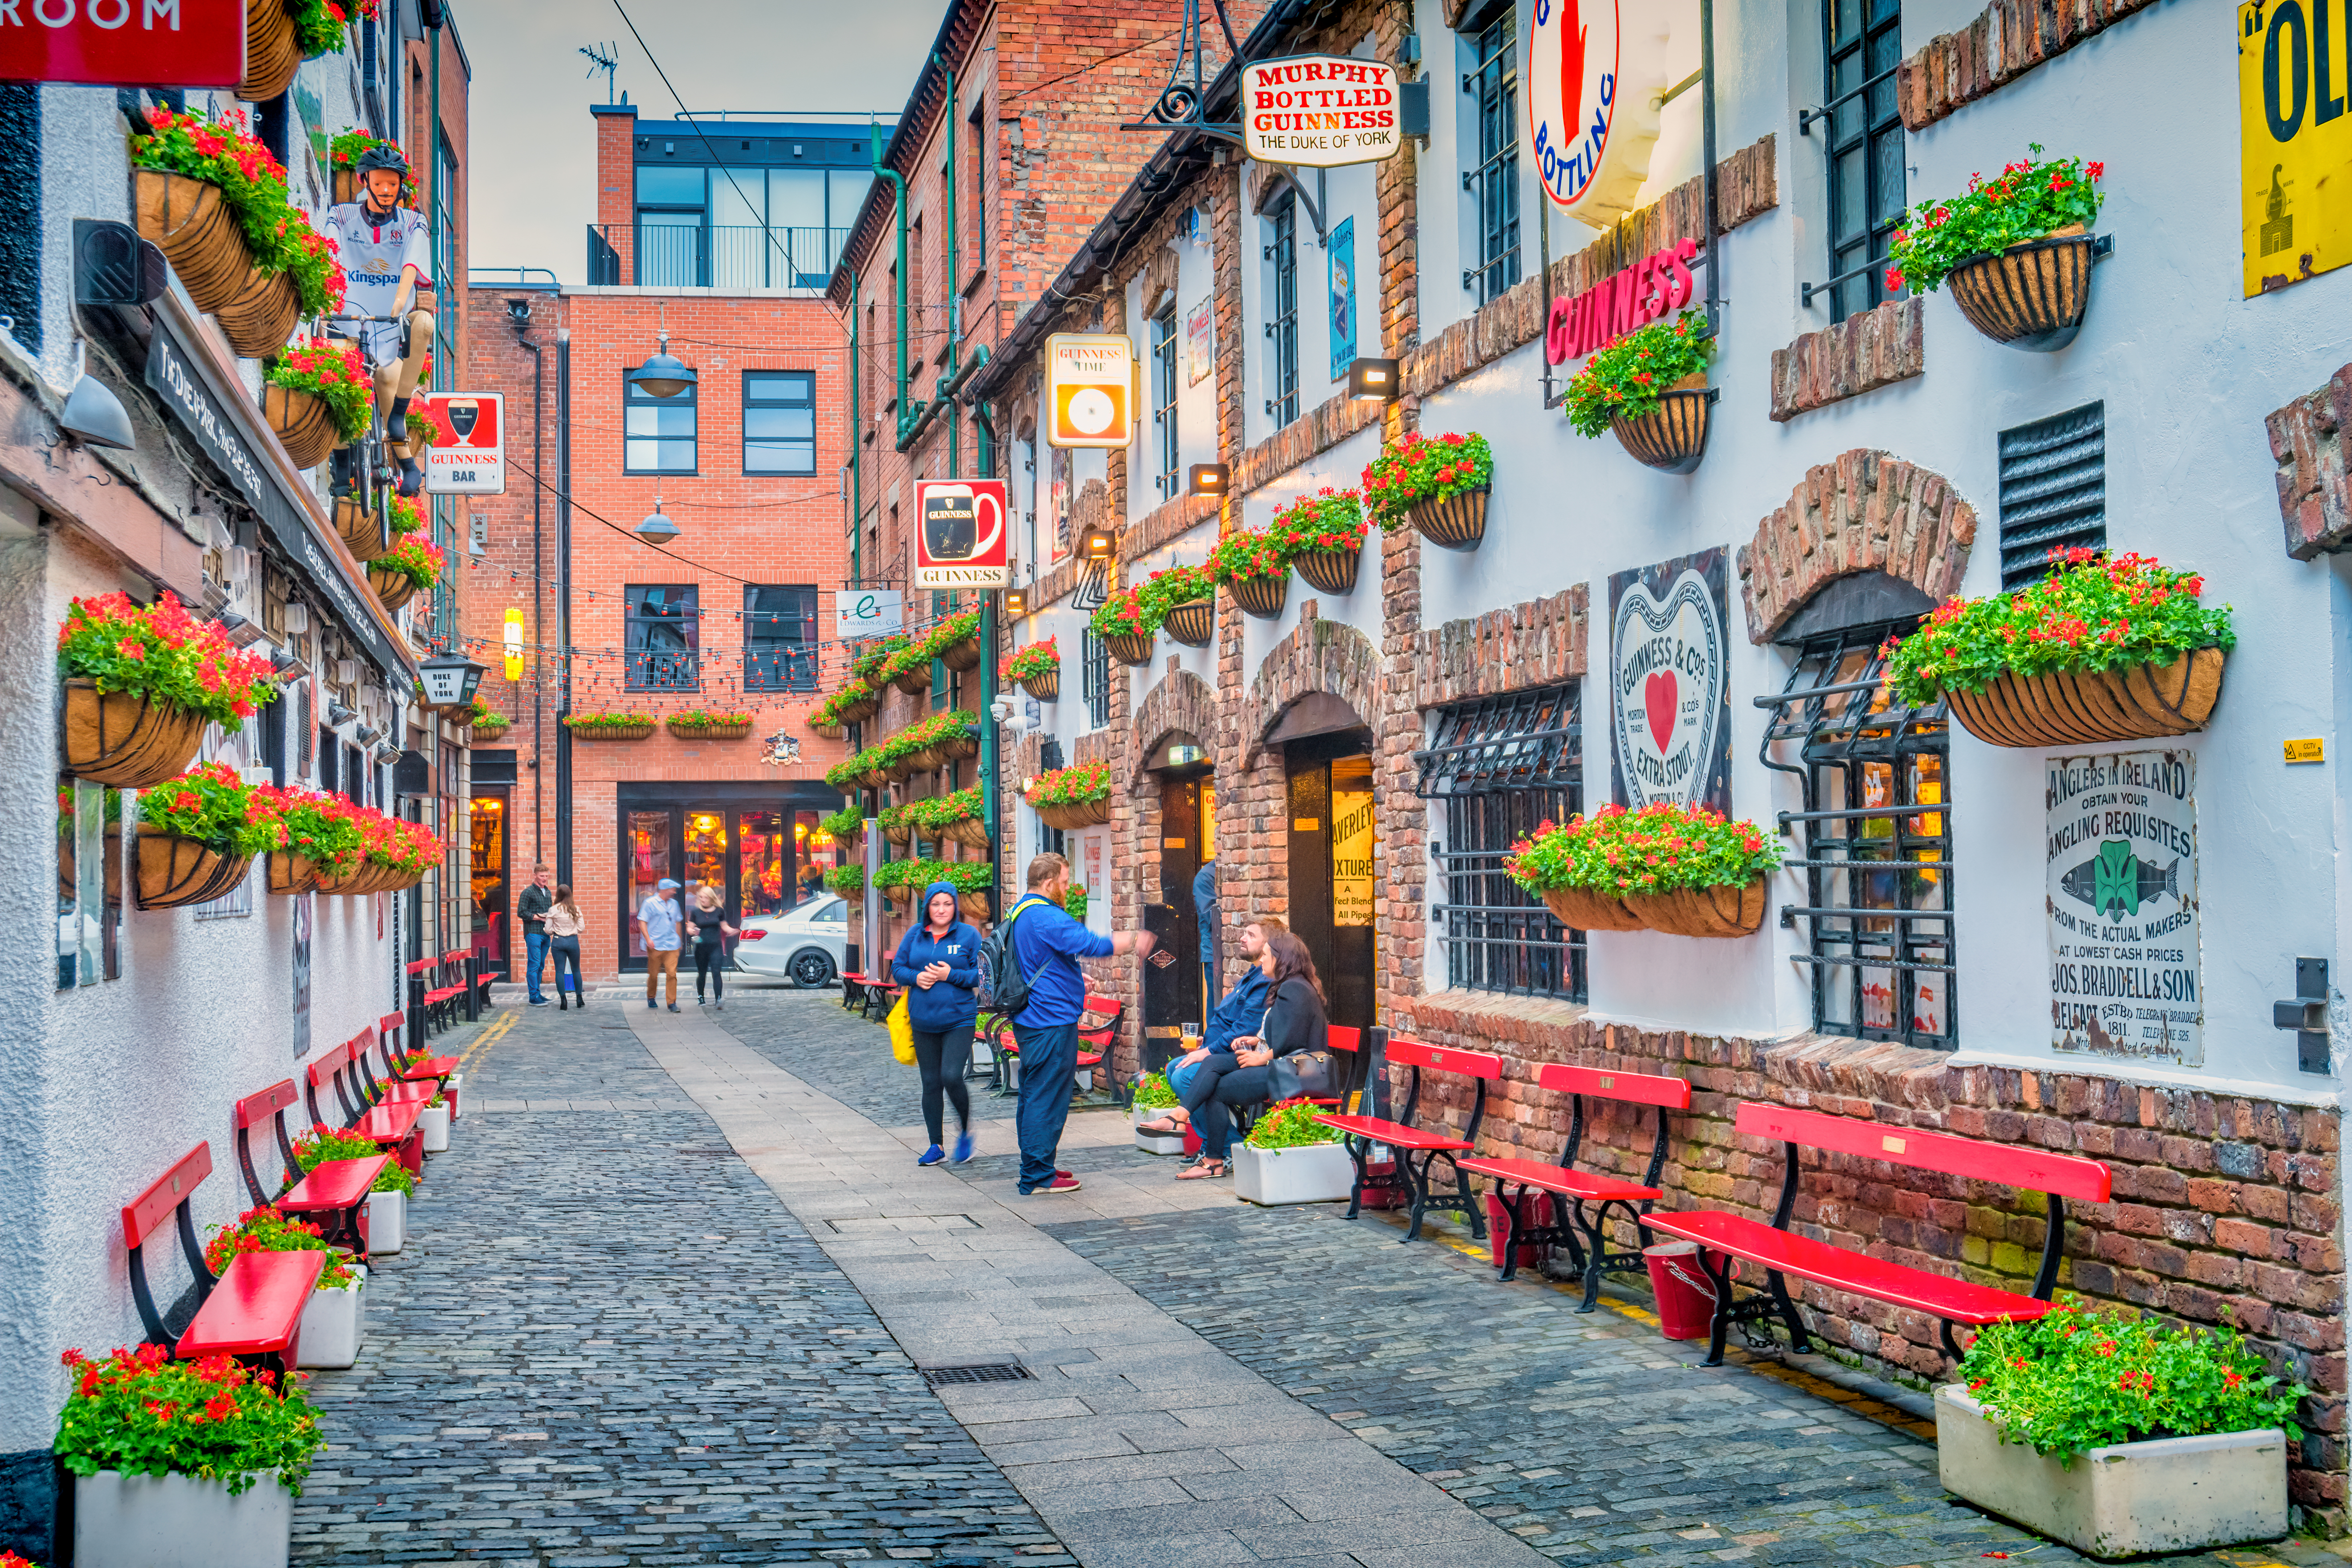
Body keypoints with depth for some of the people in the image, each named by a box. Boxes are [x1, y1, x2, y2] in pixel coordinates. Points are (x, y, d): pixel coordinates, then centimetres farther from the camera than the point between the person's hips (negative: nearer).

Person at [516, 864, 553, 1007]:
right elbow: (521, 913, -10)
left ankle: (537, 994, 17)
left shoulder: (548, 893, 18)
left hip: (545, 933, 7)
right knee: (534, 964, -8)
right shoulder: (528, 892, -5)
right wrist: (540, 918, -14)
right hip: (533, 932, -7)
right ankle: (534, 997, -8)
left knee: (541, 965, 10)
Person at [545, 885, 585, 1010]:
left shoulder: (553, 910, -6)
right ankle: (580, 999, 19)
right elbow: (581, 928, -1)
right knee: (576, 970, 15)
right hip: (573, 941, 1)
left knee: (559, 971, 3)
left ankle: (563, 1001, -3)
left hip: (558, 942, -1)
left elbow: (548, 930, -4)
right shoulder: (576, 909, -3)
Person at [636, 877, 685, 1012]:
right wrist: (648, 939, -16)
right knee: (653, 974, 6)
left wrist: (678, 939, 24)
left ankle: (672, 1003, -5)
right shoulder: (650, 903, -3)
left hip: (672, 946, 4)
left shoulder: (674, 904, 15)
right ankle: (651, 998, 29)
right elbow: (642, 922, -7)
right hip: (655, 945, -4)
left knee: (672, 974, -8)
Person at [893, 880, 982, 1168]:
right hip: (923, 1022, 4)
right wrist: (916, 977, -9)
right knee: (931, 1084, 8)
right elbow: (897, 969, 11)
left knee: (951, 1077, -17)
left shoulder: (969, 935, -3)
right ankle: (935, 1147, 18)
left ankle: (965, 1132, 9)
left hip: (958, 1020, -4)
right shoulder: (915, 936, 7)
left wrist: (951, 975, -18)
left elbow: (981, 976, -5)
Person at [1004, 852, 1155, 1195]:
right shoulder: (1046, 917, -19)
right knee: (1048, 1098, -6)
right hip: (1052, 1021, -11)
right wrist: (1133, 941, -11)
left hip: (1028, 1021, 11)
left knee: (1033, 1094, 17)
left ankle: (1035, 1167, 25)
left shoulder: (1018, 913, 15)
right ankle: (1038, 1177, -4)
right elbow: (1091, 945, -23)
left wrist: (1071, 978, 34)